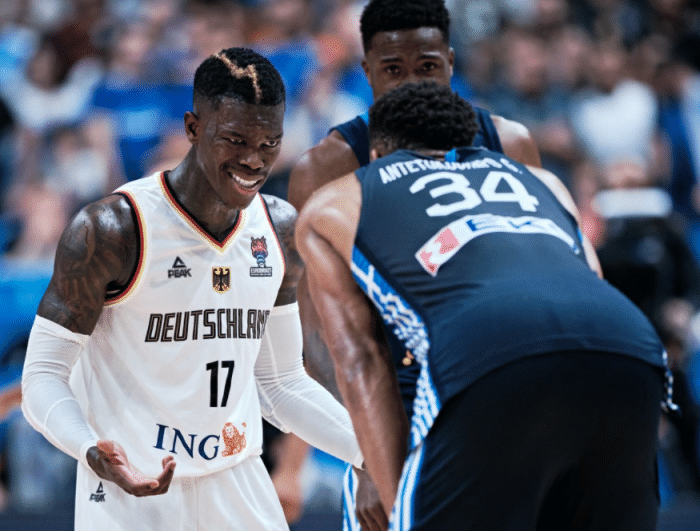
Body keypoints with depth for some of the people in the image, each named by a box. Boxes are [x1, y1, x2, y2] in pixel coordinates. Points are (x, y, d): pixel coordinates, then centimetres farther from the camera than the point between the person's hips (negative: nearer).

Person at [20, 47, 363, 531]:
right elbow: (44, 376, -12)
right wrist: (92, 451, -31)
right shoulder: (110, 230, -14)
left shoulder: (280, 230, 5)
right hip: (132, 492, -5)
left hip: (239, 489, 5)